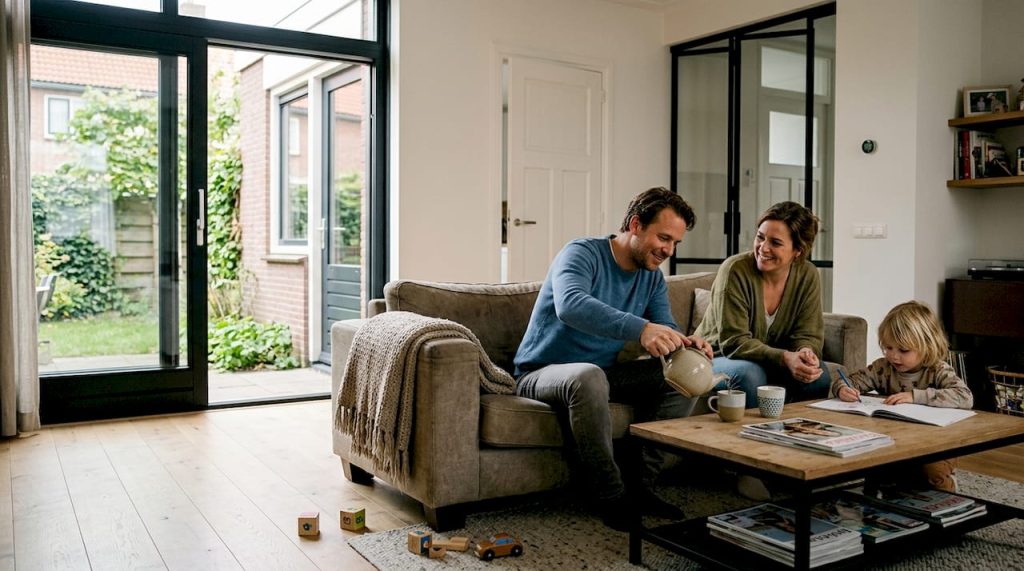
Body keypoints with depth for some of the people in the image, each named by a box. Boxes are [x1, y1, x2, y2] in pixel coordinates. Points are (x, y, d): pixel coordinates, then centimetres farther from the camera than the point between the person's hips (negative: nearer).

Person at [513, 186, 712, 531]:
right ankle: (611, 496, -25)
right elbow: (570, 305, -39)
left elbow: (666, 332, 0)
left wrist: (688, 345, -26)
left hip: (600, 372, 8)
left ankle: (638, 482, -6)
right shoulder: (582, 253, -18)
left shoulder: (652, 277, 6)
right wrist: (640, 328, -52)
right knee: (588, 376, -40)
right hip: (542, 373, -7)